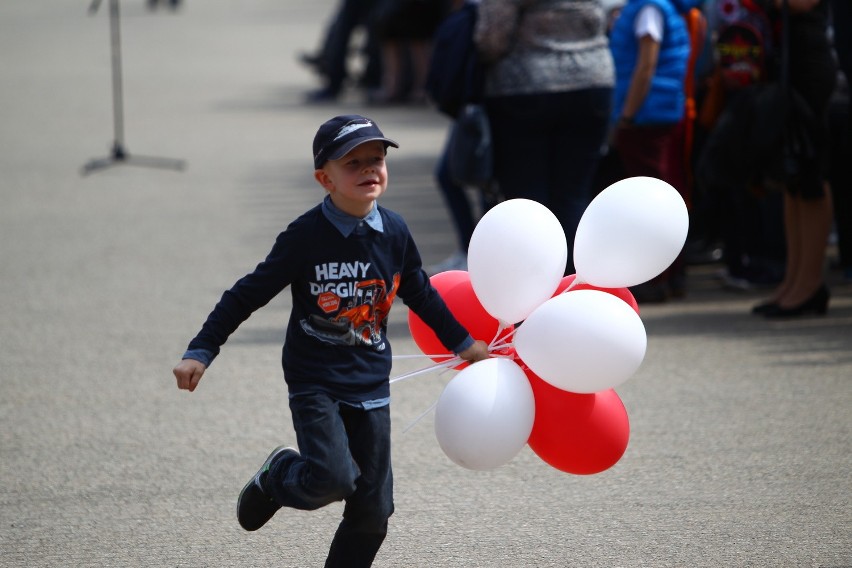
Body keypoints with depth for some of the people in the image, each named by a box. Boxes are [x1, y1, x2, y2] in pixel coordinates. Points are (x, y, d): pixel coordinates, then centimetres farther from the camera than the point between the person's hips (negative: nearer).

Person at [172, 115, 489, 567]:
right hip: (315, 382, -4)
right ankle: (279, 477, 10)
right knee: (333, 478, -23)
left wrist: (463, 343, 27)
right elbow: (248, 295, -8)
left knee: (372, 511, 3)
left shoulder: (394, 233, 0)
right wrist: (200, 352, -12)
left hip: (370, 385, 4)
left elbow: (421, 294, 18)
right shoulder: (305, 237, -14)